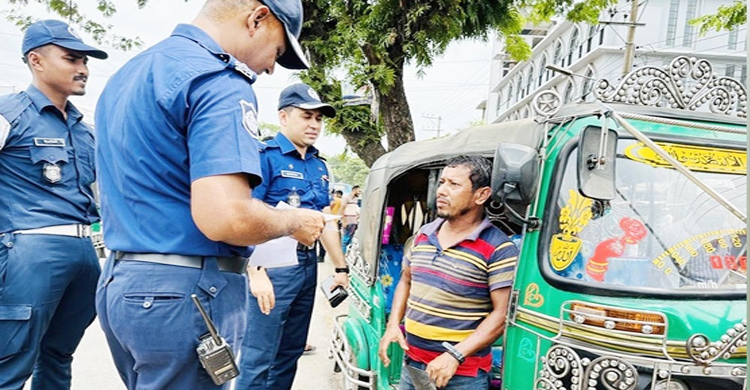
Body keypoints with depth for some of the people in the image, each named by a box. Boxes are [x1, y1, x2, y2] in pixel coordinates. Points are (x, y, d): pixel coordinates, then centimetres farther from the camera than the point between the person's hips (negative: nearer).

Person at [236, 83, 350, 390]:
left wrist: (341, 267, 19)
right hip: (273, 265, -8)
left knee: (290, 353, 16)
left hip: (308, 264, 8)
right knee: (259, 359, -4)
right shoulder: (265, 156, -10)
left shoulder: (319, 166, 14)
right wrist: (256, 271, -24)